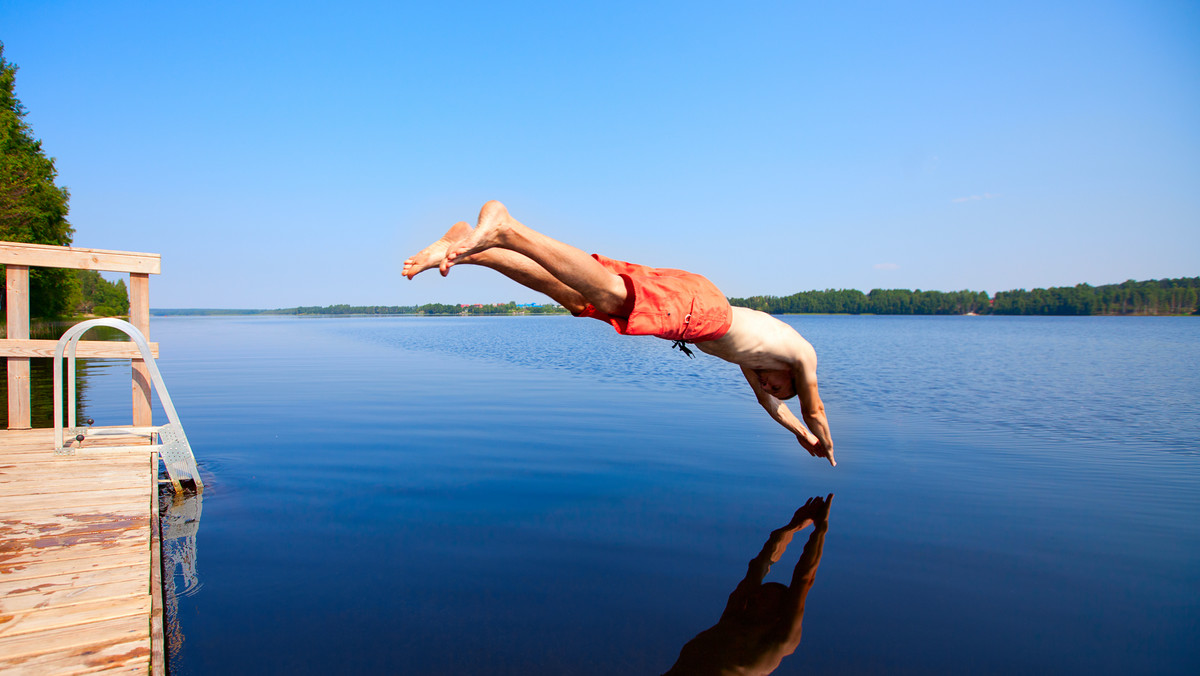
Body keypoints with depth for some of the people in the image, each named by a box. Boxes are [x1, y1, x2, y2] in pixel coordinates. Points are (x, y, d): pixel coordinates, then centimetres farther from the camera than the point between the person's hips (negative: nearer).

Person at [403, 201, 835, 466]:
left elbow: (763, 396, 56)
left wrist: (801, 434, 68)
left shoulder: (749, 353, 41)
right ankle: (506, 230, -47)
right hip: (698, 305, -6)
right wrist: (826, 446, 55)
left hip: (671, 288, 6)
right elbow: (814, 409, 34)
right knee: (608, 295, -30)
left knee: (573, 296, -9)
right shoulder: (802, 353, 26)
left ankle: (467, 247, -22)